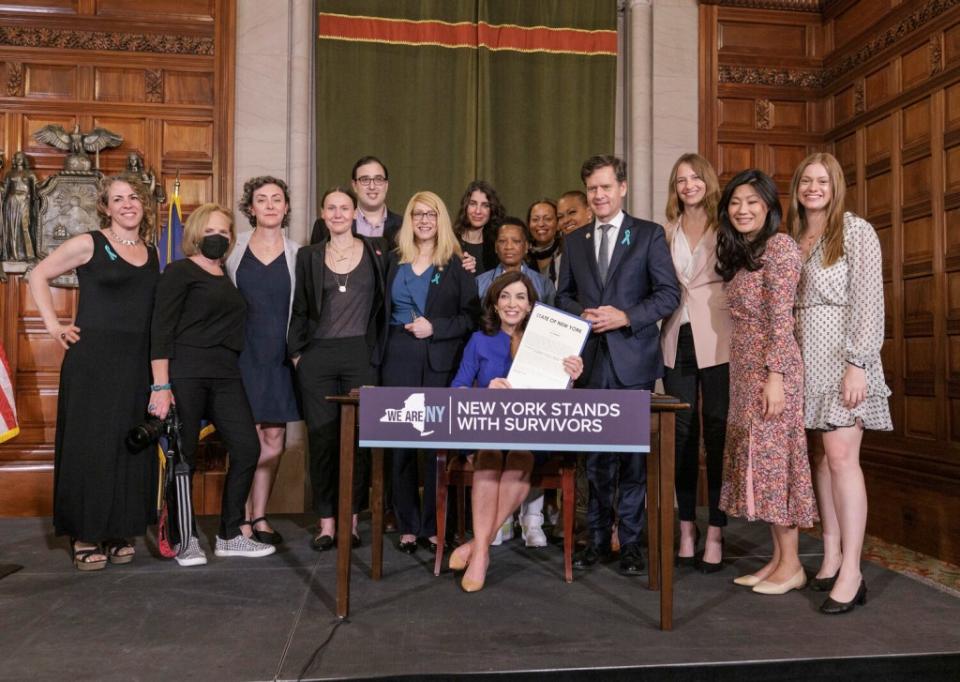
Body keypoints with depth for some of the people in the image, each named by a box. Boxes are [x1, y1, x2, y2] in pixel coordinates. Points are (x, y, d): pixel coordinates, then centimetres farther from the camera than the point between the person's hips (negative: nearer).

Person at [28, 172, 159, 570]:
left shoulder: (151, 253, 12)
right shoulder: (89, 244, -1)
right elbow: (38, 276, 4)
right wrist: (54, 325, -4)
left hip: (137, 362, 5)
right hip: (92, 359, -4)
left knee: (130, 447, 8)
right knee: (89, 444, 1)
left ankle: (118, 532, 19)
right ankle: (84, 535, 12)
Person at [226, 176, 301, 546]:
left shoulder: (296, 253, 8)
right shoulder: (234, 248, 5)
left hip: (279, 356, 2)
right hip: (243, 352, -2)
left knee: (274, 438, 4)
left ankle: (259, 516, 17)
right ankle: (242, 518, 9)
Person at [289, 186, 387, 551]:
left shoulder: (376, 250, 7)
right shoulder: (308, 256, 10)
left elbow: (385, 302, 8)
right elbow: (299, 310, 11)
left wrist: (381, 349, -1)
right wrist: (296, 351, 3)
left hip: (361, 355, -1)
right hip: (317, 357, 1)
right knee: (322, 439, 2)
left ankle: (351, 518, 13)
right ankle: (326, 521, 12)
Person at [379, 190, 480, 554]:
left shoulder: (456, 264, 3)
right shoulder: (395, 261, 12)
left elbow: (471, 316, -1)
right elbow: (383, 310, 13)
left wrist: (435, 328, -12)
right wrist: (382, 350, 1)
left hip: (441, 361, -2)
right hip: (399, 359, 2)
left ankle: (434, 526, 10)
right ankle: (408, 525, 13)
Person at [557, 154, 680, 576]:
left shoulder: (649, 234, 3)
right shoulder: (574, 242, 14)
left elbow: (669, 293, -2)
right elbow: (563, 296, 16)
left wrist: (625, 316, -14)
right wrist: (583, 315, -5)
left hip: (633, 359, -3)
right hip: (591, 361, 3)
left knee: (633, 454, 3)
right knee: (596, 456, 9)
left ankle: (630, 541, 15)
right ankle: (597, 539, 20)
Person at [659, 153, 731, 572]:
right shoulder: (666, 232, 14)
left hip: (717, 342, -3)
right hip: (677, 342, 3)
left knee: (717, 434, -1)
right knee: (682, 435, 7)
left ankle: (715, 534, 7)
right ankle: (687, 529, 16)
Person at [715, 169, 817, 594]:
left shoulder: (779, 246, -8)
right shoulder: (739, 253, 17)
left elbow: (781, 318, -15)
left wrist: (775, 376, -20)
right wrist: (745, 376, 13)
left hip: (770, 368, -9)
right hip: (744, 370, 9)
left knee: (774, 459, -4)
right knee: (758, 460, 9)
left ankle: (792, 565, 7)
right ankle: (778, 558, 17)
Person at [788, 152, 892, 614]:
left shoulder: (856, 231, -1)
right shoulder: (791, 237, 14)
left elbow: (869, 301, -8)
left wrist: (858, 364, -16)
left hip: (841, 356, -5)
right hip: (803, 359, 5)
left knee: (842, 456, -10)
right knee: (822, 455, 7)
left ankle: (851, 572, -6)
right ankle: (831, 555, 14)